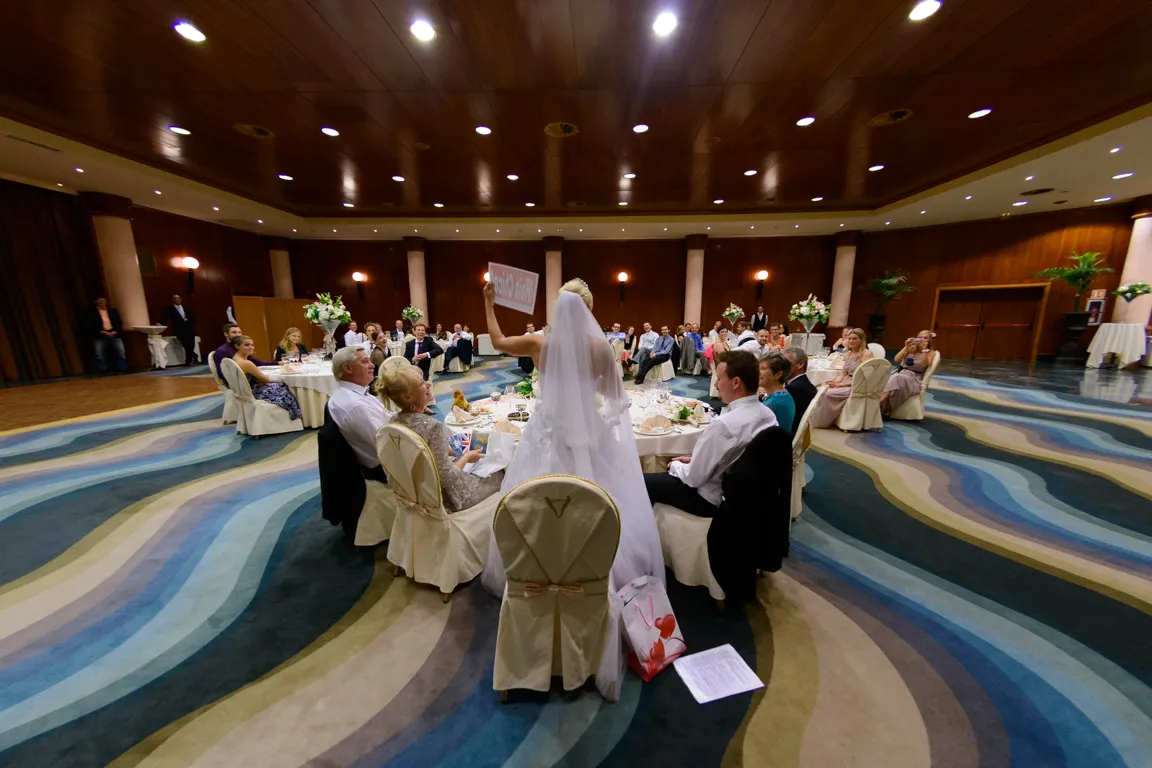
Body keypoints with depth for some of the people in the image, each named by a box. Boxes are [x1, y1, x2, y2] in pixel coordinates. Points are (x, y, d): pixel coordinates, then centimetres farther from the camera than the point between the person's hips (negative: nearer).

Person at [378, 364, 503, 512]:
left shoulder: (395, 421, -6)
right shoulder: (432, 426, -31)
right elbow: (446, 478, -27)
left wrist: (452, 450, 7)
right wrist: (466, 457, -12)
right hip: (443, 498, -8)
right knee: (499, 474, 13)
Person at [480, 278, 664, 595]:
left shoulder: (539, 344, -9)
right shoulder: (599, 347, -13)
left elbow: (498, 341, 9)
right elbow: (615, 394, -4)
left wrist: (489, 304, 19)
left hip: (550, 433, 1)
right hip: (589, 433, -1)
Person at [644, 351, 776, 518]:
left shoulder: (725, 424, -32)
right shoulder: (767, 414, -5)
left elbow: (693, 478, -22)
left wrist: (676, 466, -2)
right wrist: (695, 459, 8)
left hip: (712, 498, -8)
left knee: (643, 482, 2)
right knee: (670, 472, 26)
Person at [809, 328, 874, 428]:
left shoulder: (866, 354, -9)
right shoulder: (848, 354, 14)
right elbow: (843, 374, 12)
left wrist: (841, 384, -22)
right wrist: (835, 381, -9)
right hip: (846, 383, 7)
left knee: (827, 394, -26)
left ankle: (822, 421, -11)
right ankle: (815, 419, -14)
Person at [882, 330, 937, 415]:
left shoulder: (931, 352, 9)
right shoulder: (911, 348, 16)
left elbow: (924, 365, -10)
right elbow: (897, 360, 2)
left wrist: (924, 349, -14)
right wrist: (906, 347, -6)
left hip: (914, 379, -3)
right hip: (900, 373, 3)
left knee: (897, 378, -37)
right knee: (890, 378, -34)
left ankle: (879, 403, -41)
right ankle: (880, 406, -43)